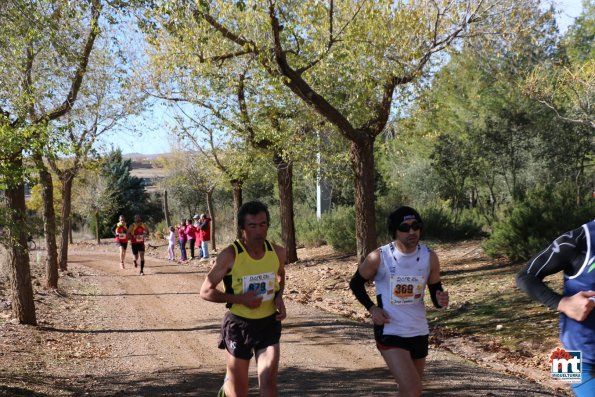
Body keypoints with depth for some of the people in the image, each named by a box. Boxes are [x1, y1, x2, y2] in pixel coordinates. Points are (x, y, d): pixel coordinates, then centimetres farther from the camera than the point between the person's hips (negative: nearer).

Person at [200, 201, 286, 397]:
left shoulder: (277, 252, -6)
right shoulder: (230, 255, -17)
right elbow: (206, 291, -11)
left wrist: (279, 297, -2)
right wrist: (240, 298, -23)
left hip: (269, 323, 2)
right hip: (239, 325, -2)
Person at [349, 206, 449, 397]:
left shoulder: (429, 257, -5)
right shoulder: (379, 257, -14)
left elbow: (436, 292, 3)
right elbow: (356, 283, 3)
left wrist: (441, 300, -20)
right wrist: (372, 308, -11)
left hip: (419, 332, 5)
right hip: (389, 333, -5)